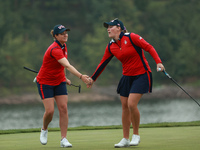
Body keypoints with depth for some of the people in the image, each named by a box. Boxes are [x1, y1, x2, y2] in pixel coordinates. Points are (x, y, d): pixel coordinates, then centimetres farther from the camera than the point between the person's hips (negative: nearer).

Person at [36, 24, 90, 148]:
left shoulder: (63, 47, 0)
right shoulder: (54, 49, -28)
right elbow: (67, 66, -40)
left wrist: (65, 78, 10)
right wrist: (81, 76, -50)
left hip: (59, 82, 7)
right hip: (45, 82, -7)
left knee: (63, 108, -6)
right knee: (50, 110, -12)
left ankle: (64, 139, -6)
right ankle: (44, 130, 20)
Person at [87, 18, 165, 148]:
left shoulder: (131, 37, -14)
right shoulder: (111, 47, 4)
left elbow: (149, 47, -14)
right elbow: (103, 64, 15)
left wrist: (158, 62, -26)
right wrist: (92, 79, 19)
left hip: (141, 75, -6)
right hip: (127, 77, 6)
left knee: (131, 104, -18)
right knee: (125, 106, 3)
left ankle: (136, 135, 0)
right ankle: (125, 139, 12)